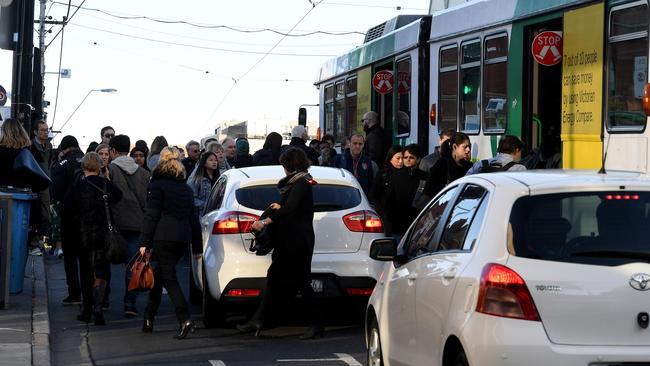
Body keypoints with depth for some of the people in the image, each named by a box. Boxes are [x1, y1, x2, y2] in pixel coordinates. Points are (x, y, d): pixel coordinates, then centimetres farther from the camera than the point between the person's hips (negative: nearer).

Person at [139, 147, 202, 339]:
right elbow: (194, 219, 18)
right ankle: (149, 318, 22)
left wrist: (144, 242, -7)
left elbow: (151, 216, -9)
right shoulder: (186, 188, 17)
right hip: (182, 237, 6)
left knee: (169, 278, -8)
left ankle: (185, 319, -23)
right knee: (159, 275, 18)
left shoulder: (157, 186, -3)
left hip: (163, 237, -6)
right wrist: (197, 247, 21)